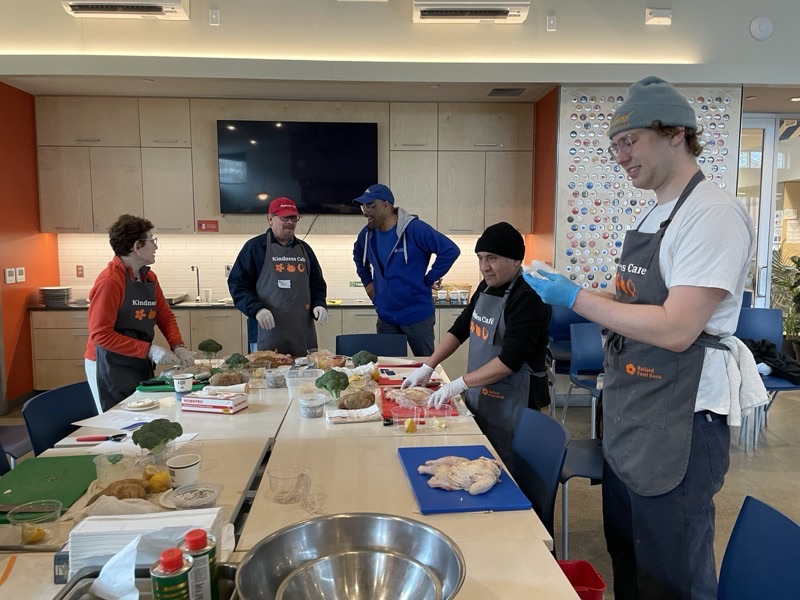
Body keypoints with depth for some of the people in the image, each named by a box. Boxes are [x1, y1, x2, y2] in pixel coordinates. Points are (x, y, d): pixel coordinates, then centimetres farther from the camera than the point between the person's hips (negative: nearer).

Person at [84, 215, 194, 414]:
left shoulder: (149, 277, 5)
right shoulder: (109, 281, -19)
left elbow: (165, 316, 11)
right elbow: (101, 334, -21)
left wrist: (178, 346, -7)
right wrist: (150, 350, -24)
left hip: (141, 365, 7)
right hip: (109, 368, -7)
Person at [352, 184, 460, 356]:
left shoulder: (414, 228, -18)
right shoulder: (367, 233, 3)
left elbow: (451, 250, -20)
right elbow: (358, 255, 26)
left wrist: (428, 280, -15)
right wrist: (367, 282, 14)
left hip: (417, 315, -6)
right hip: (385, 317, 6)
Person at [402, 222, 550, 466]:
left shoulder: (528, 298, -20)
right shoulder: (486, 287, 6)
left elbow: (510, 360, -25)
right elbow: (460, 328, 13)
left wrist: (458, 385, -24)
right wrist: (428, 367, 4)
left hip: (513, 401, -8)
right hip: (479, 396, 8)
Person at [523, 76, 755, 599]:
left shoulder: (715, 213, -17)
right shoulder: (656, 217, 11)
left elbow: (675, 329, -25)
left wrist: (574, 297, -20)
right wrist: (566, 295, 4)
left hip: (679, 426, -9)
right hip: (629, 418, 9)